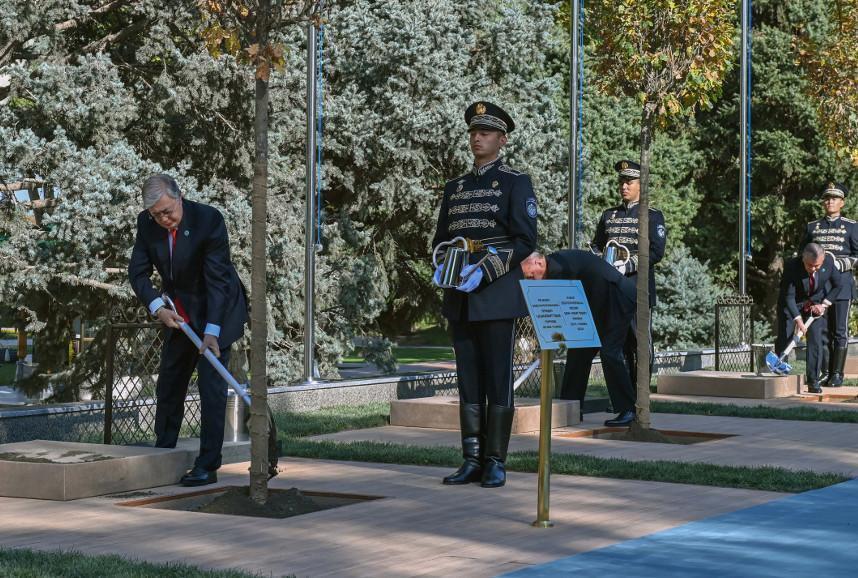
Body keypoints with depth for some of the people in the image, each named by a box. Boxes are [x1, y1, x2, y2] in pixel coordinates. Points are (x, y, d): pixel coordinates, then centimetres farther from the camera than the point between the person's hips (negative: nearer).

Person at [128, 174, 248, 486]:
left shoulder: (209, 220, -26)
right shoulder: (147, 224, -10)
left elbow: (217, 278, -26)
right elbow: (138, 272, -5)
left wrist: (211, 332, -31)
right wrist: (157, 307, -22)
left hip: (218, 311, -6)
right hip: (180, 314, 6)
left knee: (211, 385, -12)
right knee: (168, 385, 14)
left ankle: (207, 466, -9)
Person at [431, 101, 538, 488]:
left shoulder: (515, 183, 0)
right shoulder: (455, 188, 17)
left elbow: (525, 240, -7)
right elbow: (441, 239, 20)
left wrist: (484, 272, -17)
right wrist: (441, 268, -2)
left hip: (497, 296, -5)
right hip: (460, 298, 5)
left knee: (498, 380, -3)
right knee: (468, 380, 6)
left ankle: (495, 463, 2)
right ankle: (472, 461, 10)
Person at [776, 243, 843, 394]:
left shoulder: (829, 262, -21)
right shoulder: (791, 266, -30)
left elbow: (838, 285, -3)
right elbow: (789, 297, -28)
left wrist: (824, 304, -12)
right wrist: (798, 320, -35)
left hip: (815, 304, 2)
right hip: (792, 305, -2)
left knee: (815, 340, -8)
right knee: (783, 338, -5)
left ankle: (813, 382, -4)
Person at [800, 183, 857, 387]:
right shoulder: (812, 227, 13)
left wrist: (839, 264, -14)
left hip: (841, 284, -3)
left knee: (840, 330, -2)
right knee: (821, 330, 3)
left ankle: (837, 374, 1)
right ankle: (824, 373, 7)